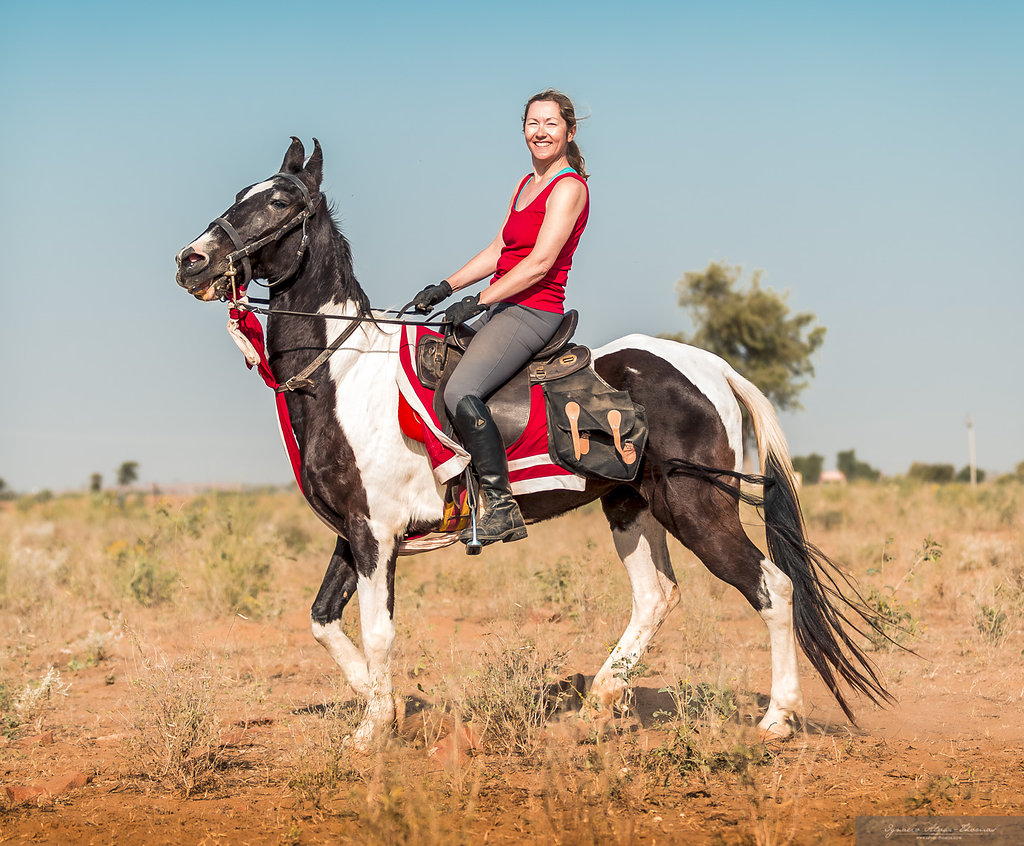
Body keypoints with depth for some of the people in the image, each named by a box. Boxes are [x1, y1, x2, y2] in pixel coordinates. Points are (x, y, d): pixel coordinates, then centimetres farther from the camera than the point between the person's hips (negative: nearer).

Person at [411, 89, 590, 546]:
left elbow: (540, 262, -18)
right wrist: (446, 287, 9)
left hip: (533, 311, -10)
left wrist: (479, 302, -18)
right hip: (502, 308, 10)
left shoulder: (568, 187, -9)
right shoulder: (527, 184, 20)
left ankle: (502, 508, -25)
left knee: (461, 391, -28)